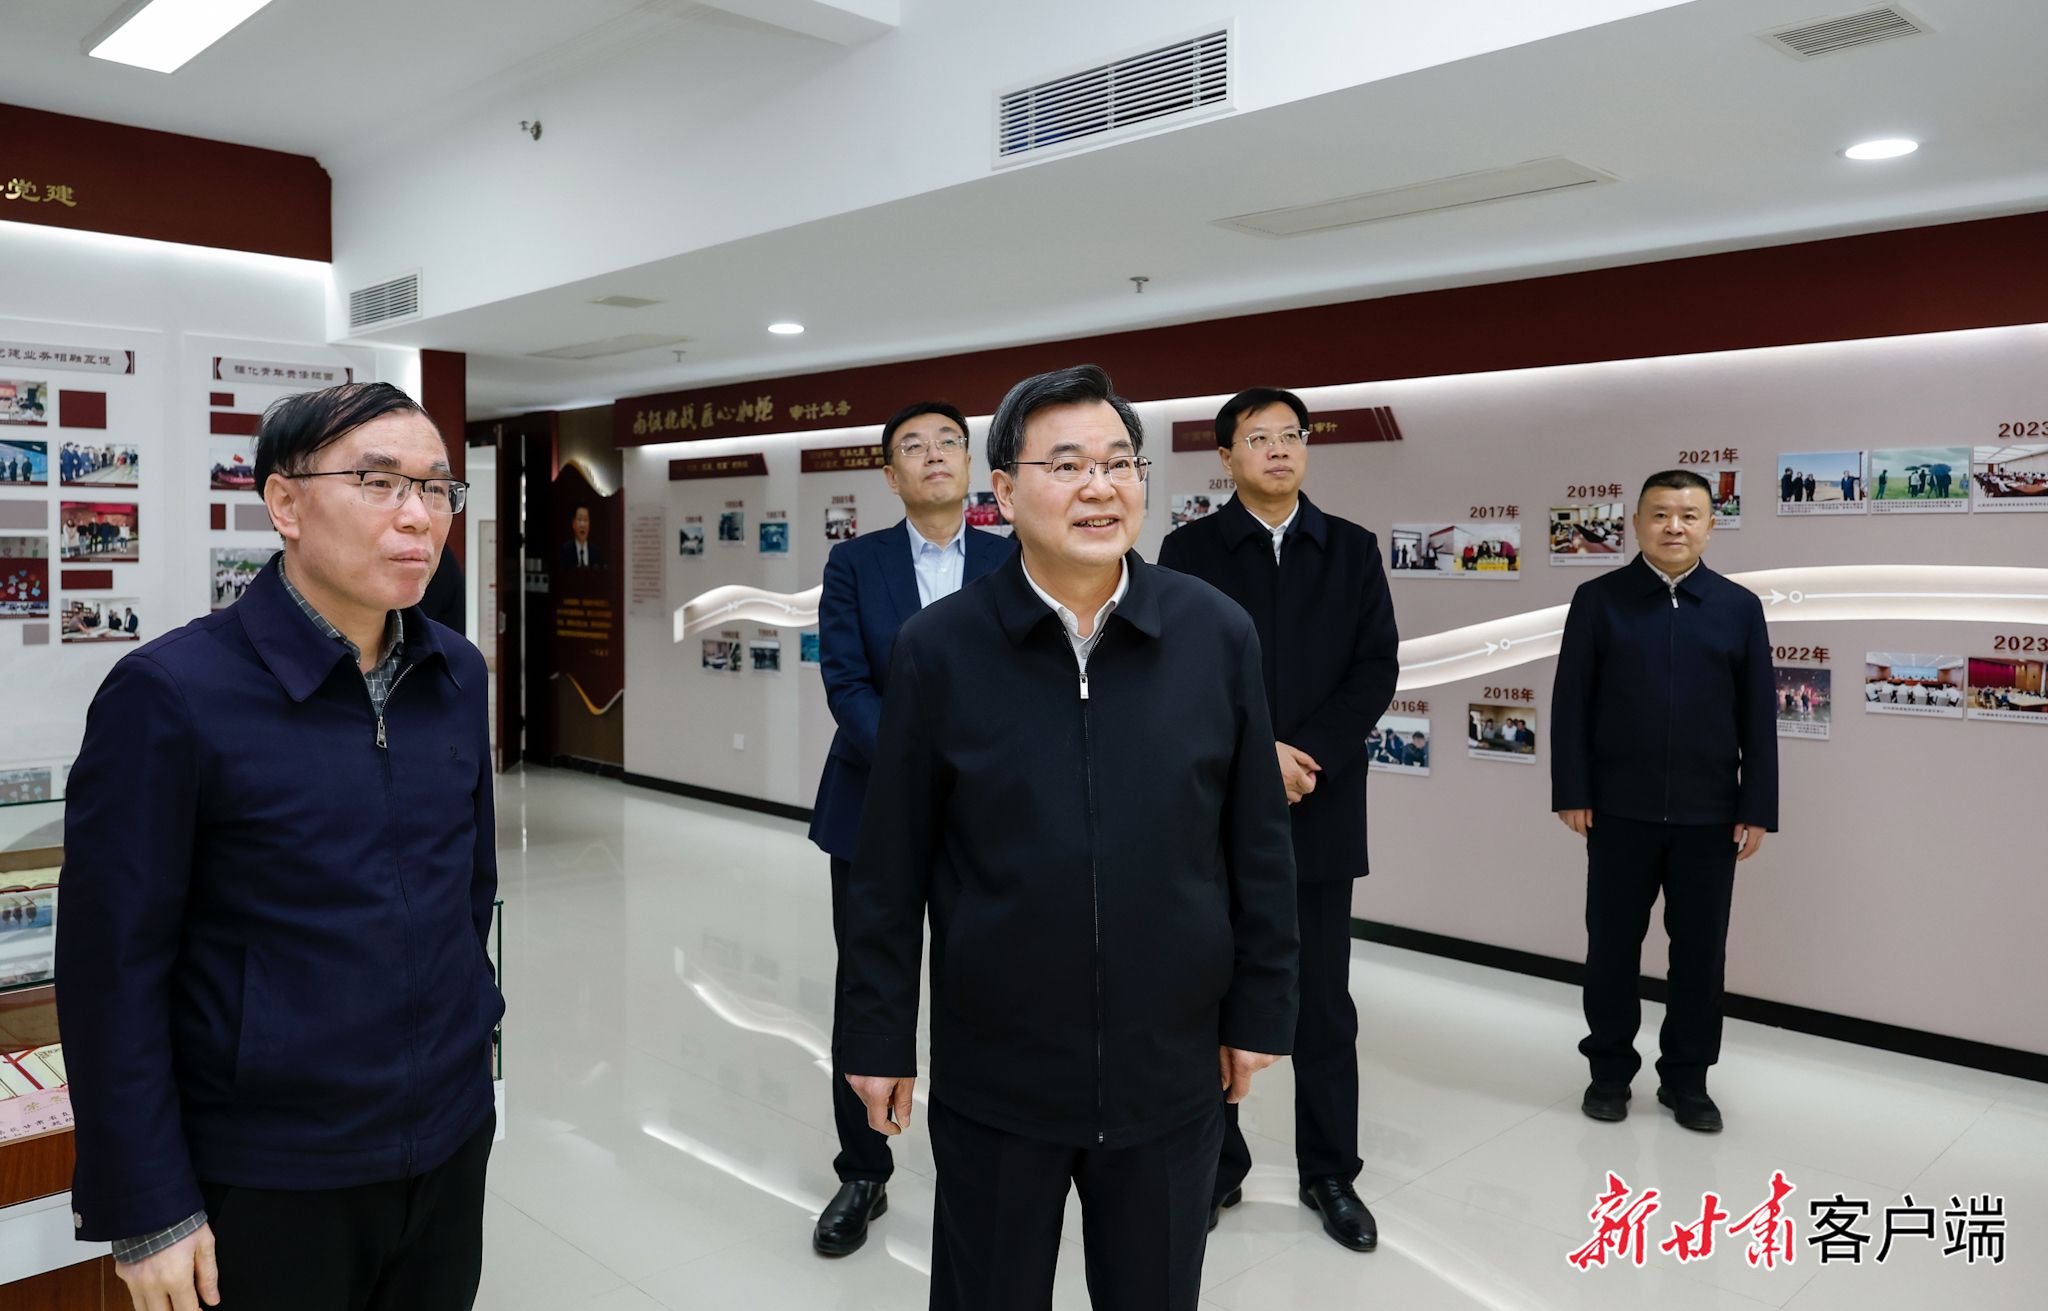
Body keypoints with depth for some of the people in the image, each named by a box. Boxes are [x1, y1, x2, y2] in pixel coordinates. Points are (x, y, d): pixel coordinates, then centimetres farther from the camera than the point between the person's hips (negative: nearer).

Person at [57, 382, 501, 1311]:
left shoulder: (458, 676, 1)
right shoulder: (170, 695, -14)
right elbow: (115, 969, -12)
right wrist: (147, 1208, -10)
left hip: (453, 1144, 5)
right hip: (266, 1180, -4)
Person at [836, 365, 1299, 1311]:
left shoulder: (1219, 635, -5)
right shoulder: (937, 648, -8)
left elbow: (1259, 845, 1)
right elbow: (890, 867, -4)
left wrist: (1258, 1011, 4)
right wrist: (877, 1037, -2)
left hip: (1171, 1072, 2)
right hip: (992, 1075, -1)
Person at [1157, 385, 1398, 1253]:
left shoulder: (1352, 550, 6)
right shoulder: (1189, 550, 1)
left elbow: (1377, 668, -1)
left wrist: (1310, 755, -13)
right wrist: (1256, 753, -15)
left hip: (1321, 810, 1)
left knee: (1323, 1002, 9)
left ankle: (1329, 1173, 23)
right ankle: (1214, 1165, 23)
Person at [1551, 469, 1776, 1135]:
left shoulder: (1740, 607, 5)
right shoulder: (1598, 600, 0)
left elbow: (1758, 716, 4)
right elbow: (1570, 702, -1)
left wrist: (1757, 808, 0)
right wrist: (1572, 793, -6)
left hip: (1710, 813, 1)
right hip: (1620, 809, -1)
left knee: (1700, 950, 9)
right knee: (1612, 944, 8)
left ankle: (1687, 1078, 24)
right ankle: (1610, 1069, 24)